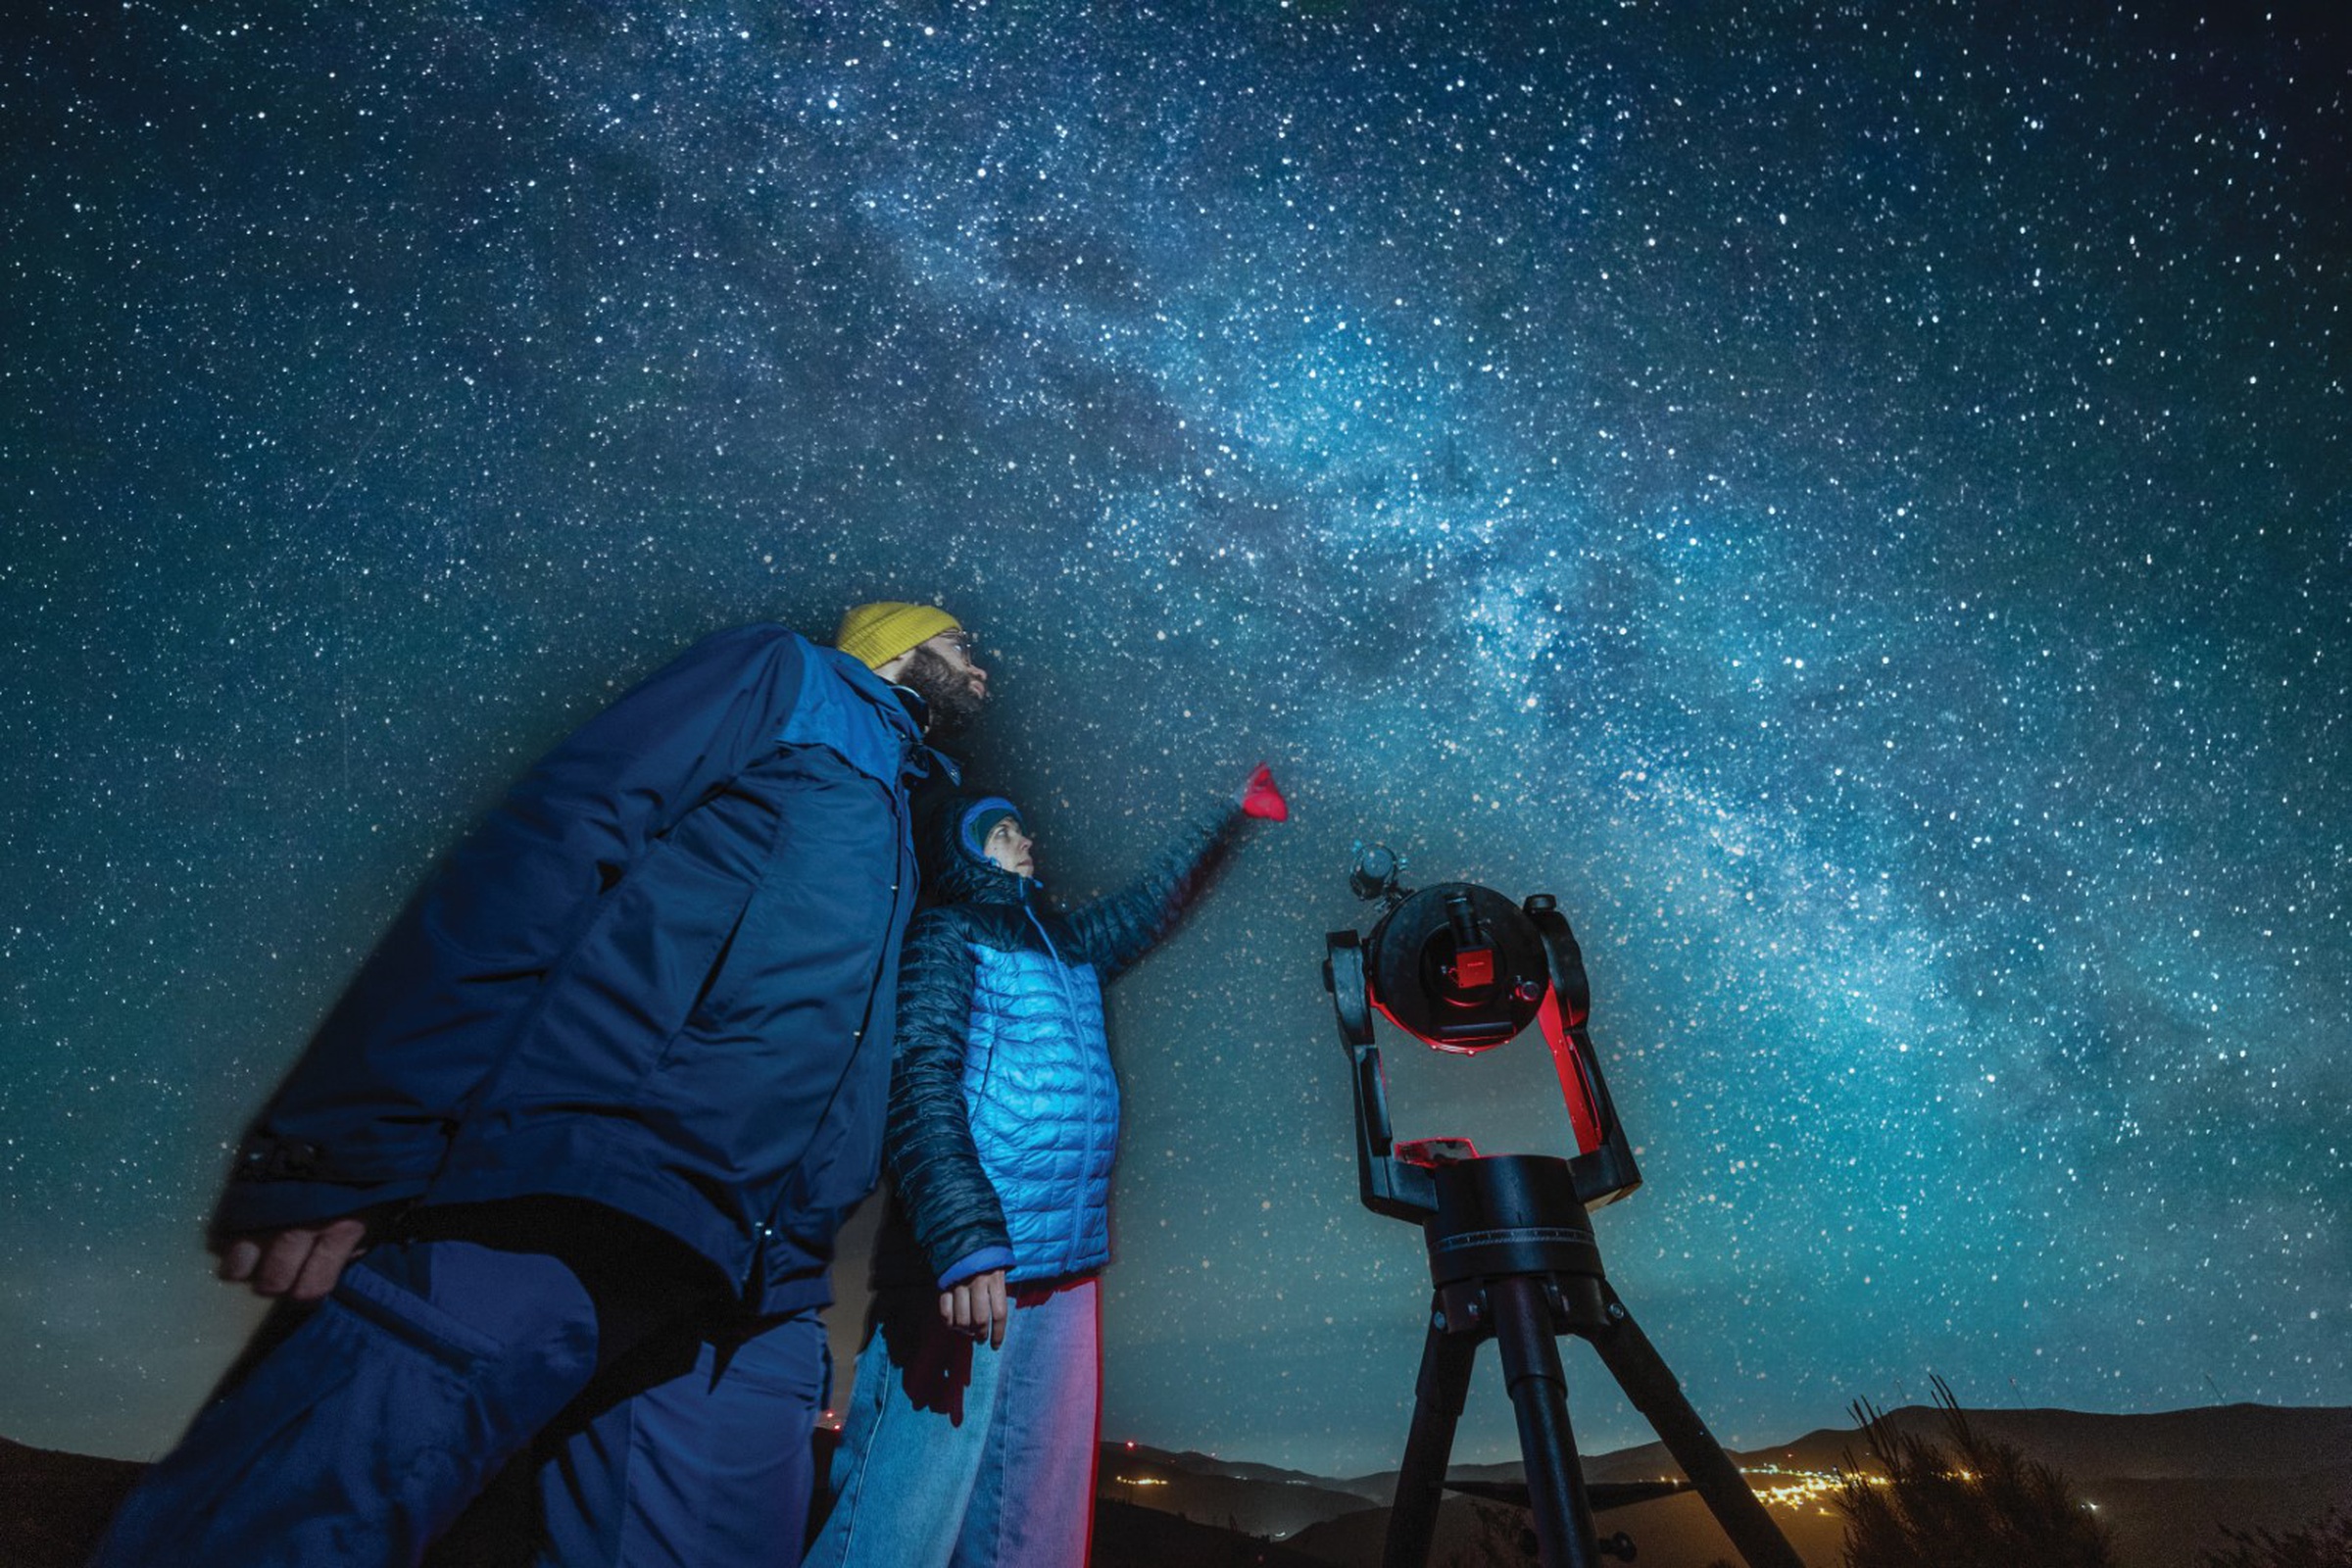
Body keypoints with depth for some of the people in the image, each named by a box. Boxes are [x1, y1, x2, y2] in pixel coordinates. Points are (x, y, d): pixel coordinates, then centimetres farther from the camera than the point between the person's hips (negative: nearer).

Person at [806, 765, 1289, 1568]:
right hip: (972, 1262, -7)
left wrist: (1229, 814, 43)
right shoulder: (947, 933, 1)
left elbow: (1151, 902, 35)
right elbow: (921, 1082, -12)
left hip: (1066, 1268, 7)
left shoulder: (1067, 943, 21)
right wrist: (965, 1239, -24)